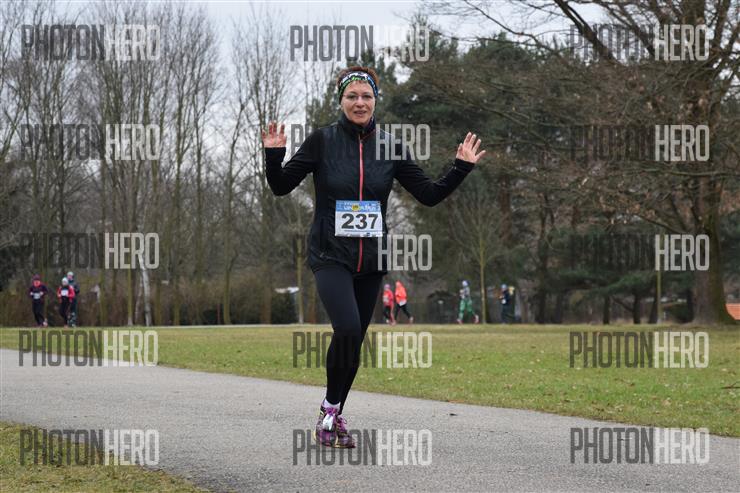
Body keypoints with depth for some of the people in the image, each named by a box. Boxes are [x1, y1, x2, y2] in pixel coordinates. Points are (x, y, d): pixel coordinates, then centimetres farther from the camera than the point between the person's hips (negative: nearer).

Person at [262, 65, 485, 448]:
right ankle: (330, 407, -5)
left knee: (353, 341, 8)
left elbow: (429, 194, 8)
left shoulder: (389, 147, 5)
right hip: (331, 255, -4)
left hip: (371, 260, 4)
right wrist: (273, 155, -18)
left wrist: (461, 169, -4)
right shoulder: (322, 141, -2)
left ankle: (334, 417, 24)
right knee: (347, 329, -24)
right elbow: (281, 186, 0)